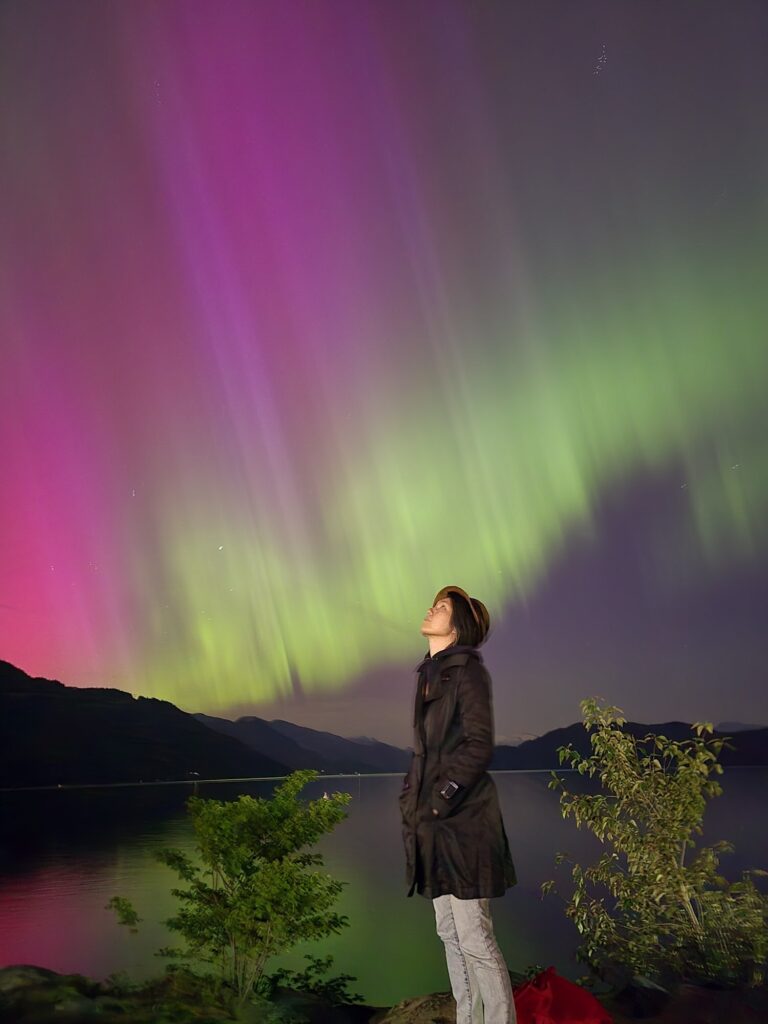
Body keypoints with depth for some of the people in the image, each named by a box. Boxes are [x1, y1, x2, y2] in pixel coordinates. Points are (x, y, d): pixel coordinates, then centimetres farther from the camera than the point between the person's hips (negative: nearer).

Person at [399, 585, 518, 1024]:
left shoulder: (467, 670, -10)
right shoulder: (430, 674, 15)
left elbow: (479, 747, -16)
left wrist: (439, 802, -17)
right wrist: (414, 800, 11)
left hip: (463, 820, -9)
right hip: (436, 823, 9)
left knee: (475, 938, -4)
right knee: (451, 934, 14)